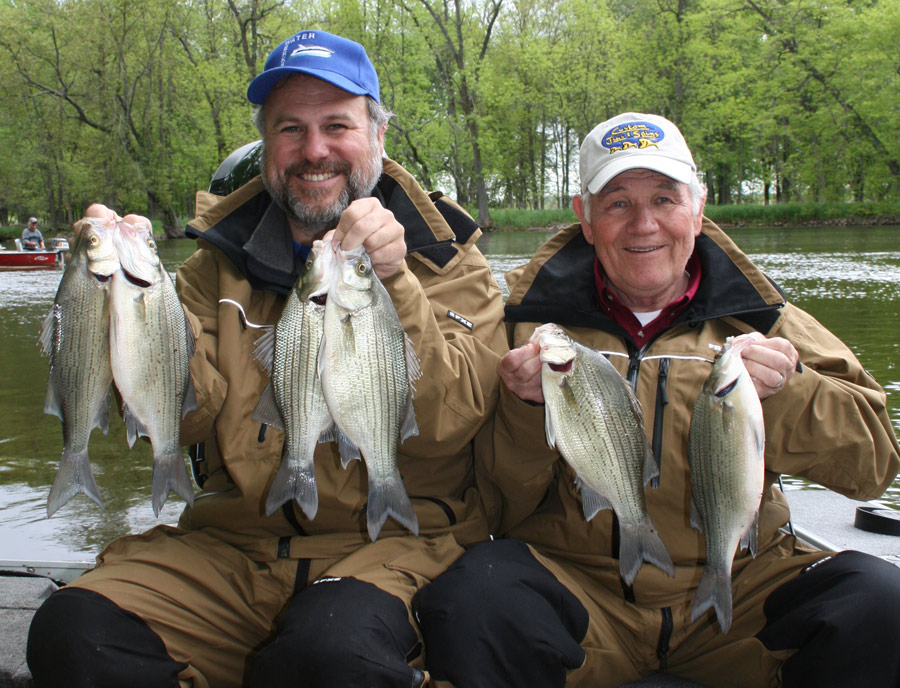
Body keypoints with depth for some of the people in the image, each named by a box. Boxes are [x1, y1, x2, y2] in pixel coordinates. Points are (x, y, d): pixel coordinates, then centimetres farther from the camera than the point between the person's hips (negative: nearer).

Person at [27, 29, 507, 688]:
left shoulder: (443, 257, 3)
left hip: (395, 540, -3)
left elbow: (449, 422, -12)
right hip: (234, 543, 4)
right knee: (72, 630, -20)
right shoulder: (221, 259, 11)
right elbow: (183, 418, 0)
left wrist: (391, 283, -24)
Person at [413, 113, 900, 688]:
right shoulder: (533, 314, 3)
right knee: (471, 598, -31)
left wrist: (786, 393, -17)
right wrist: (526, 409, -17)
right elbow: (501, 507, 2)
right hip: (575, 583, -1)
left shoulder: (759, 315, 6)